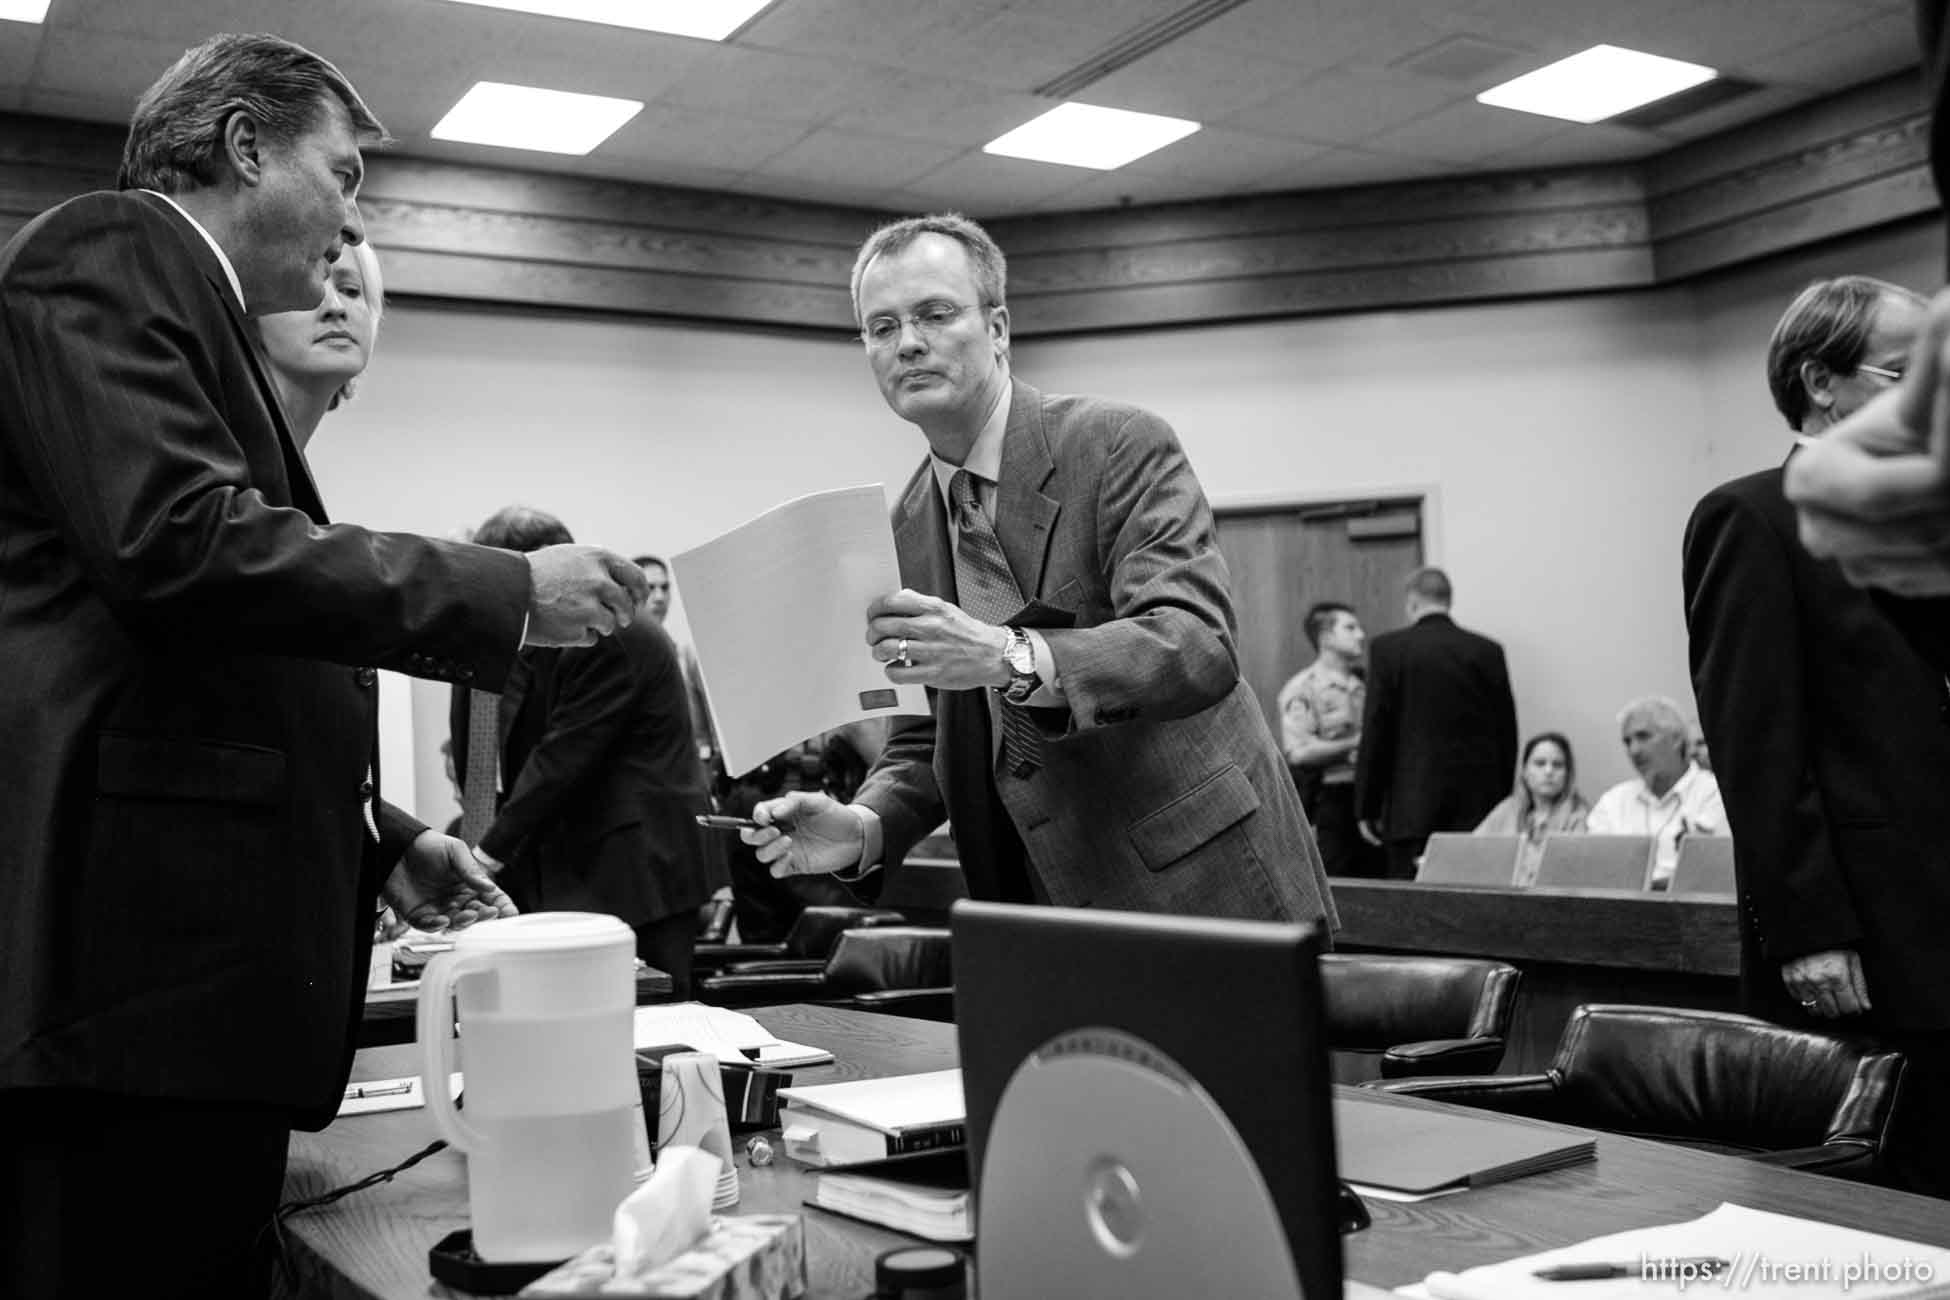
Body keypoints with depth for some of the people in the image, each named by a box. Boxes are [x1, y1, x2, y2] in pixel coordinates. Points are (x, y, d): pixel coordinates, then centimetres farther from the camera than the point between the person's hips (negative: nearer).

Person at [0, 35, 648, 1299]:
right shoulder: (107, 256, -2)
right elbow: (181, 542, -19)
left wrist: (378, 837, 18)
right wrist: (507, 590, -14)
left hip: (192, 961, 9)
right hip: (136, 951, -9)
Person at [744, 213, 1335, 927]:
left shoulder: (1121, 444, -12)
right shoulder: (903, 528, 6)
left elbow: (1200, 647, -25)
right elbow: (928, 736, 11)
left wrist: (1008, 657, -38)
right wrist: (864, 827, -10)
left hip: (1201, 888, -5)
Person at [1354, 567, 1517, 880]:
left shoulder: (1388, 649, -3)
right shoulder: (1489, 651, 5)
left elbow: (1375, 733, -4)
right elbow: (1507, 733, 8)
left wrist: (1367, 809, 2)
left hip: (1413, 808, -3)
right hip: (1479, 807, 3)